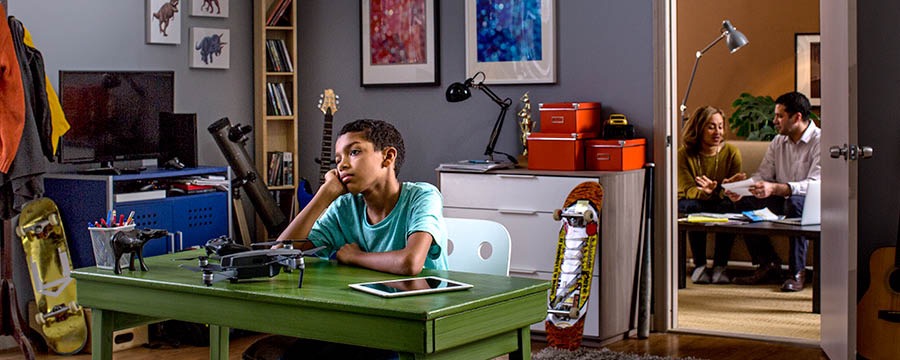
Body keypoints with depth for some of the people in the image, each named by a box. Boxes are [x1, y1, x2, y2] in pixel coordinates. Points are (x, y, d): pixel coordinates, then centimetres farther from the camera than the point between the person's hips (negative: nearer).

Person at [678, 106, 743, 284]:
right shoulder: (684, 154, -10)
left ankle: (720, 266, -21)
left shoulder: (731, 152, -6)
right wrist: (705, 191, -41)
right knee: (694, 207, -35)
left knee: (728, 207, -33)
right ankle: (699, 266, -24)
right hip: (690, 204, -1)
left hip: (720, 203, 1)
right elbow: (688, 191, -17)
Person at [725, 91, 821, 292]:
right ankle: (768, 264, -4)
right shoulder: (778, 142, 10)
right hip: (784, 201, 7)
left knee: (795, 202, -40)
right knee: (743, 203, -13)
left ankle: (797, 272, -26)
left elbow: (816, 184, -27)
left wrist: (775, 188, -41)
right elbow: (762, 175, 8)